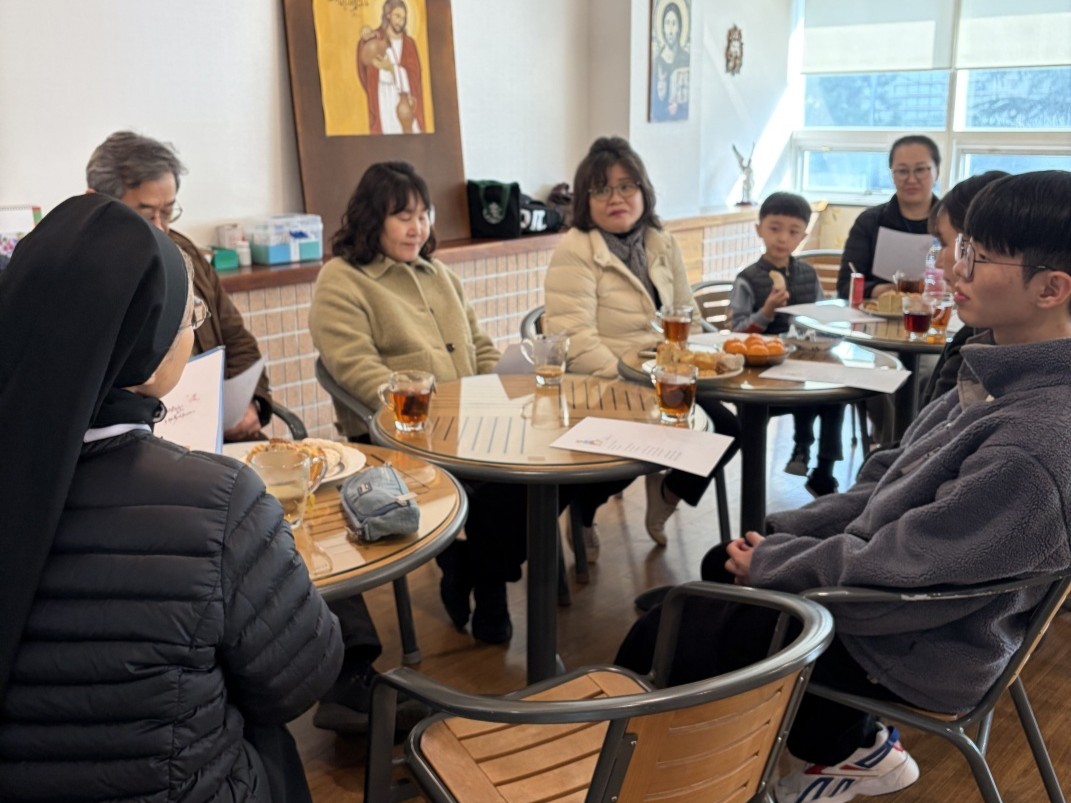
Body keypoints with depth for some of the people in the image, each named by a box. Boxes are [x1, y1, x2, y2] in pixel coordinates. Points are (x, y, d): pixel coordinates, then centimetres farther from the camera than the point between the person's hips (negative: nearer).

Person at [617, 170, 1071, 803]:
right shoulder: (1002, 378, -4)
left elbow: (894, 576, -28)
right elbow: (894, 482, 6)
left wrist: (769, 562, -14)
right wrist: (778, 534, 0)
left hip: (915, 651, -8)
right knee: (720, 563, 21)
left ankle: (849, 746, 22)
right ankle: (852, 746, 26)